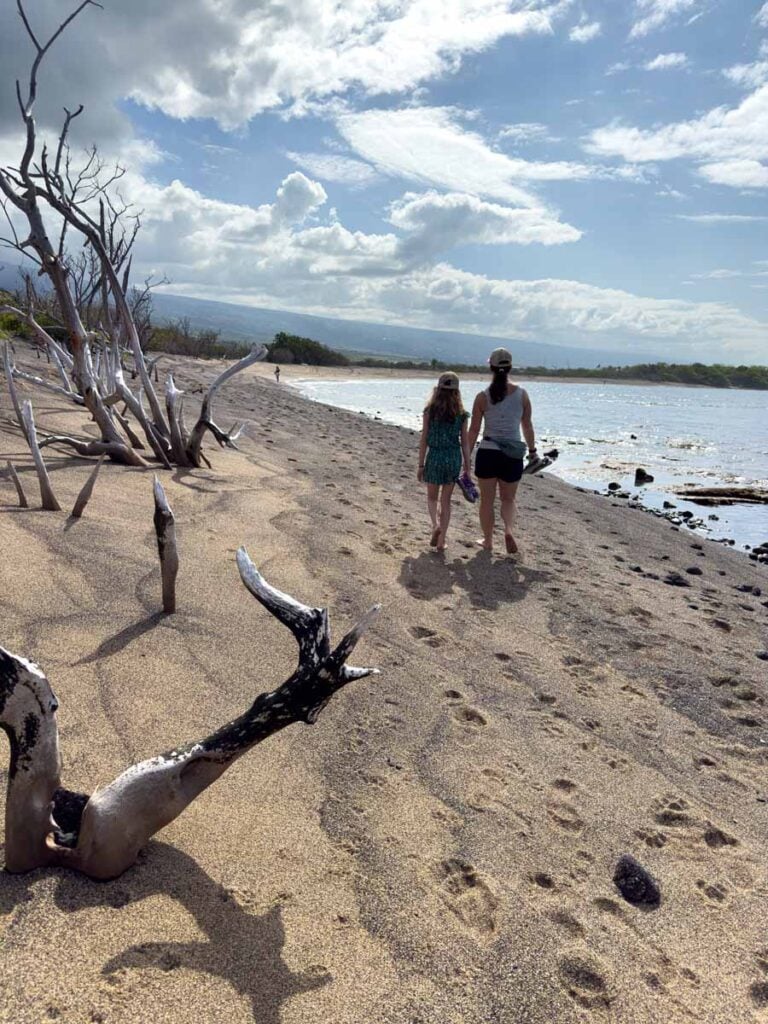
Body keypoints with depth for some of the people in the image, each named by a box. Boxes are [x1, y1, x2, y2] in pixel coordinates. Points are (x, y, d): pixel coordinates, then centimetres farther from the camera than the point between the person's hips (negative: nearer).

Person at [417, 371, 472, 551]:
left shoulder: (429, 412, -6)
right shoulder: (461, 414, -1)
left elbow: (424, 440, -5)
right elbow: (464, 443, 1)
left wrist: (421, 464, 3)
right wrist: (467, 467, 8)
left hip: (435, 457, -1)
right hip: (454, 458, 2)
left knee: (432, 497, 18)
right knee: (446, 500, 12)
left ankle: (435, 525, -8)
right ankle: (441, 540, 13)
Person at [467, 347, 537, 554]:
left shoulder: (483, 397, -7)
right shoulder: (522, 394, -2)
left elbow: (474, 430, -4)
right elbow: (527, 426, 5)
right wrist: (532, 451, 17)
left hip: (487, 453, -1)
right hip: (513, 456, 1)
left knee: (487, 500, 13)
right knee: (508, 499, 17)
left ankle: (488, 541, 21)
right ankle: (508, 530, -7)